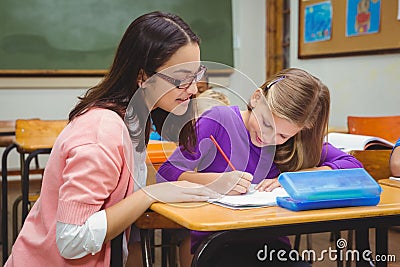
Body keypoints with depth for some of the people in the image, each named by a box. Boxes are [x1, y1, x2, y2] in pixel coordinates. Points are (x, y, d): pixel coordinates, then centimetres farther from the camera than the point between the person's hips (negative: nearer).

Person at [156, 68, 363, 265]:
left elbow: (354, 166, -2)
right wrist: (214, 181, -24)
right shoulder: (219, 121, -6)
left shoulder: (299, 141, 5)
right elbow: (165, 175, -8)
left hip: (270, 241, 3)